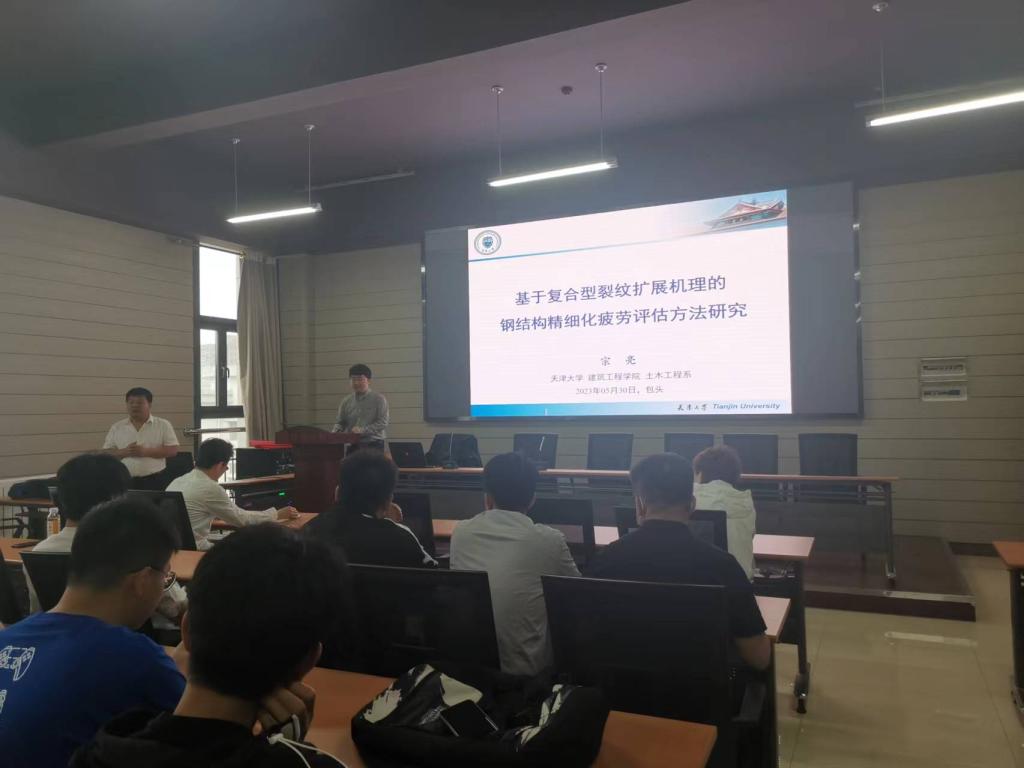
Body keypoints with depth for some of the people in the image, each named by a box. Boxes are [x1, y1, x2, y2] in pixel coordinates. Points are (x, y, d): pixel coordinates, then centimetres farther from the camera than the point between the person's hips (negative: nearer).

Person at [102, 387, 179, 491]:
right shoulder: (117, 427, 9)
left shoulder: (163, 425, 2)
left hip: (154, 481, -2)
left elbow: (173, 450, -4)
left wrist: (146, 451, -15)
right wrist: (125, 452, -12)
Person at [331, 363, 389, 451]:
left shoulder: (378, 399, 0)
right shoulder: (346, 401, 11)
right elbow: (340, 422, 14)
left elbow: (383, 422, -8)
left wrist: (363, 430, -20)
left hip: (373, 445, -3)